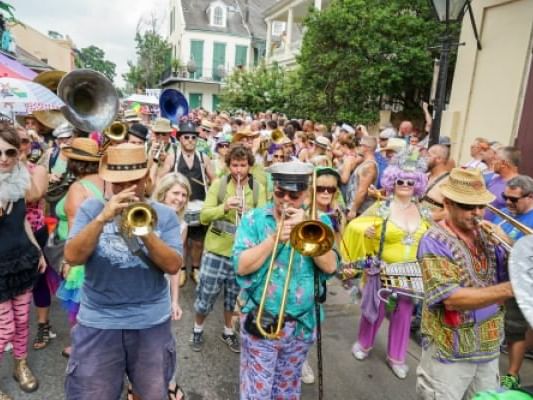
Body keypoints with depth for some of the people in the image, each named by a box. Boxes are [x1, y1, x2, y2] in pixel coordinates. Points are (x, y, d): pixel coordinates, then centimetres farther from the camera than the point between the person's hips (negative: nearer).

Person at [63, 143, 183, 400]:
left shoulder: (164, 215, -2)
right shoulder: (91, 208, -2)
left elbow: (173, 266, -10)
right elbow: (72, 257, -12)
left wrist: (145, 232, -24)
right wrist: (102, 218, -25)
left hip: (151, 322, 1)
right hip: (98, 322, 0)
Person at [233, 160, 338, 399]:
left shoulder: (318, 222, 0)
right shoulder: (254, 219, -5)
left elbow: (330, 267, -11)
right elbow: (241, 266, -14)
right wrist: (275, 238, -23)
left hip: (302, 323, 3)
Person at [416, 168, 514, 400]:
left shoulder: (485, 234, 3)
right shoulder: (435, 241, -19)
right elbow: (451, 299, -27)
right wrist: (510, 289, -32)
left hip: (488, 348, 6)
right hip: (449, 353, -6)